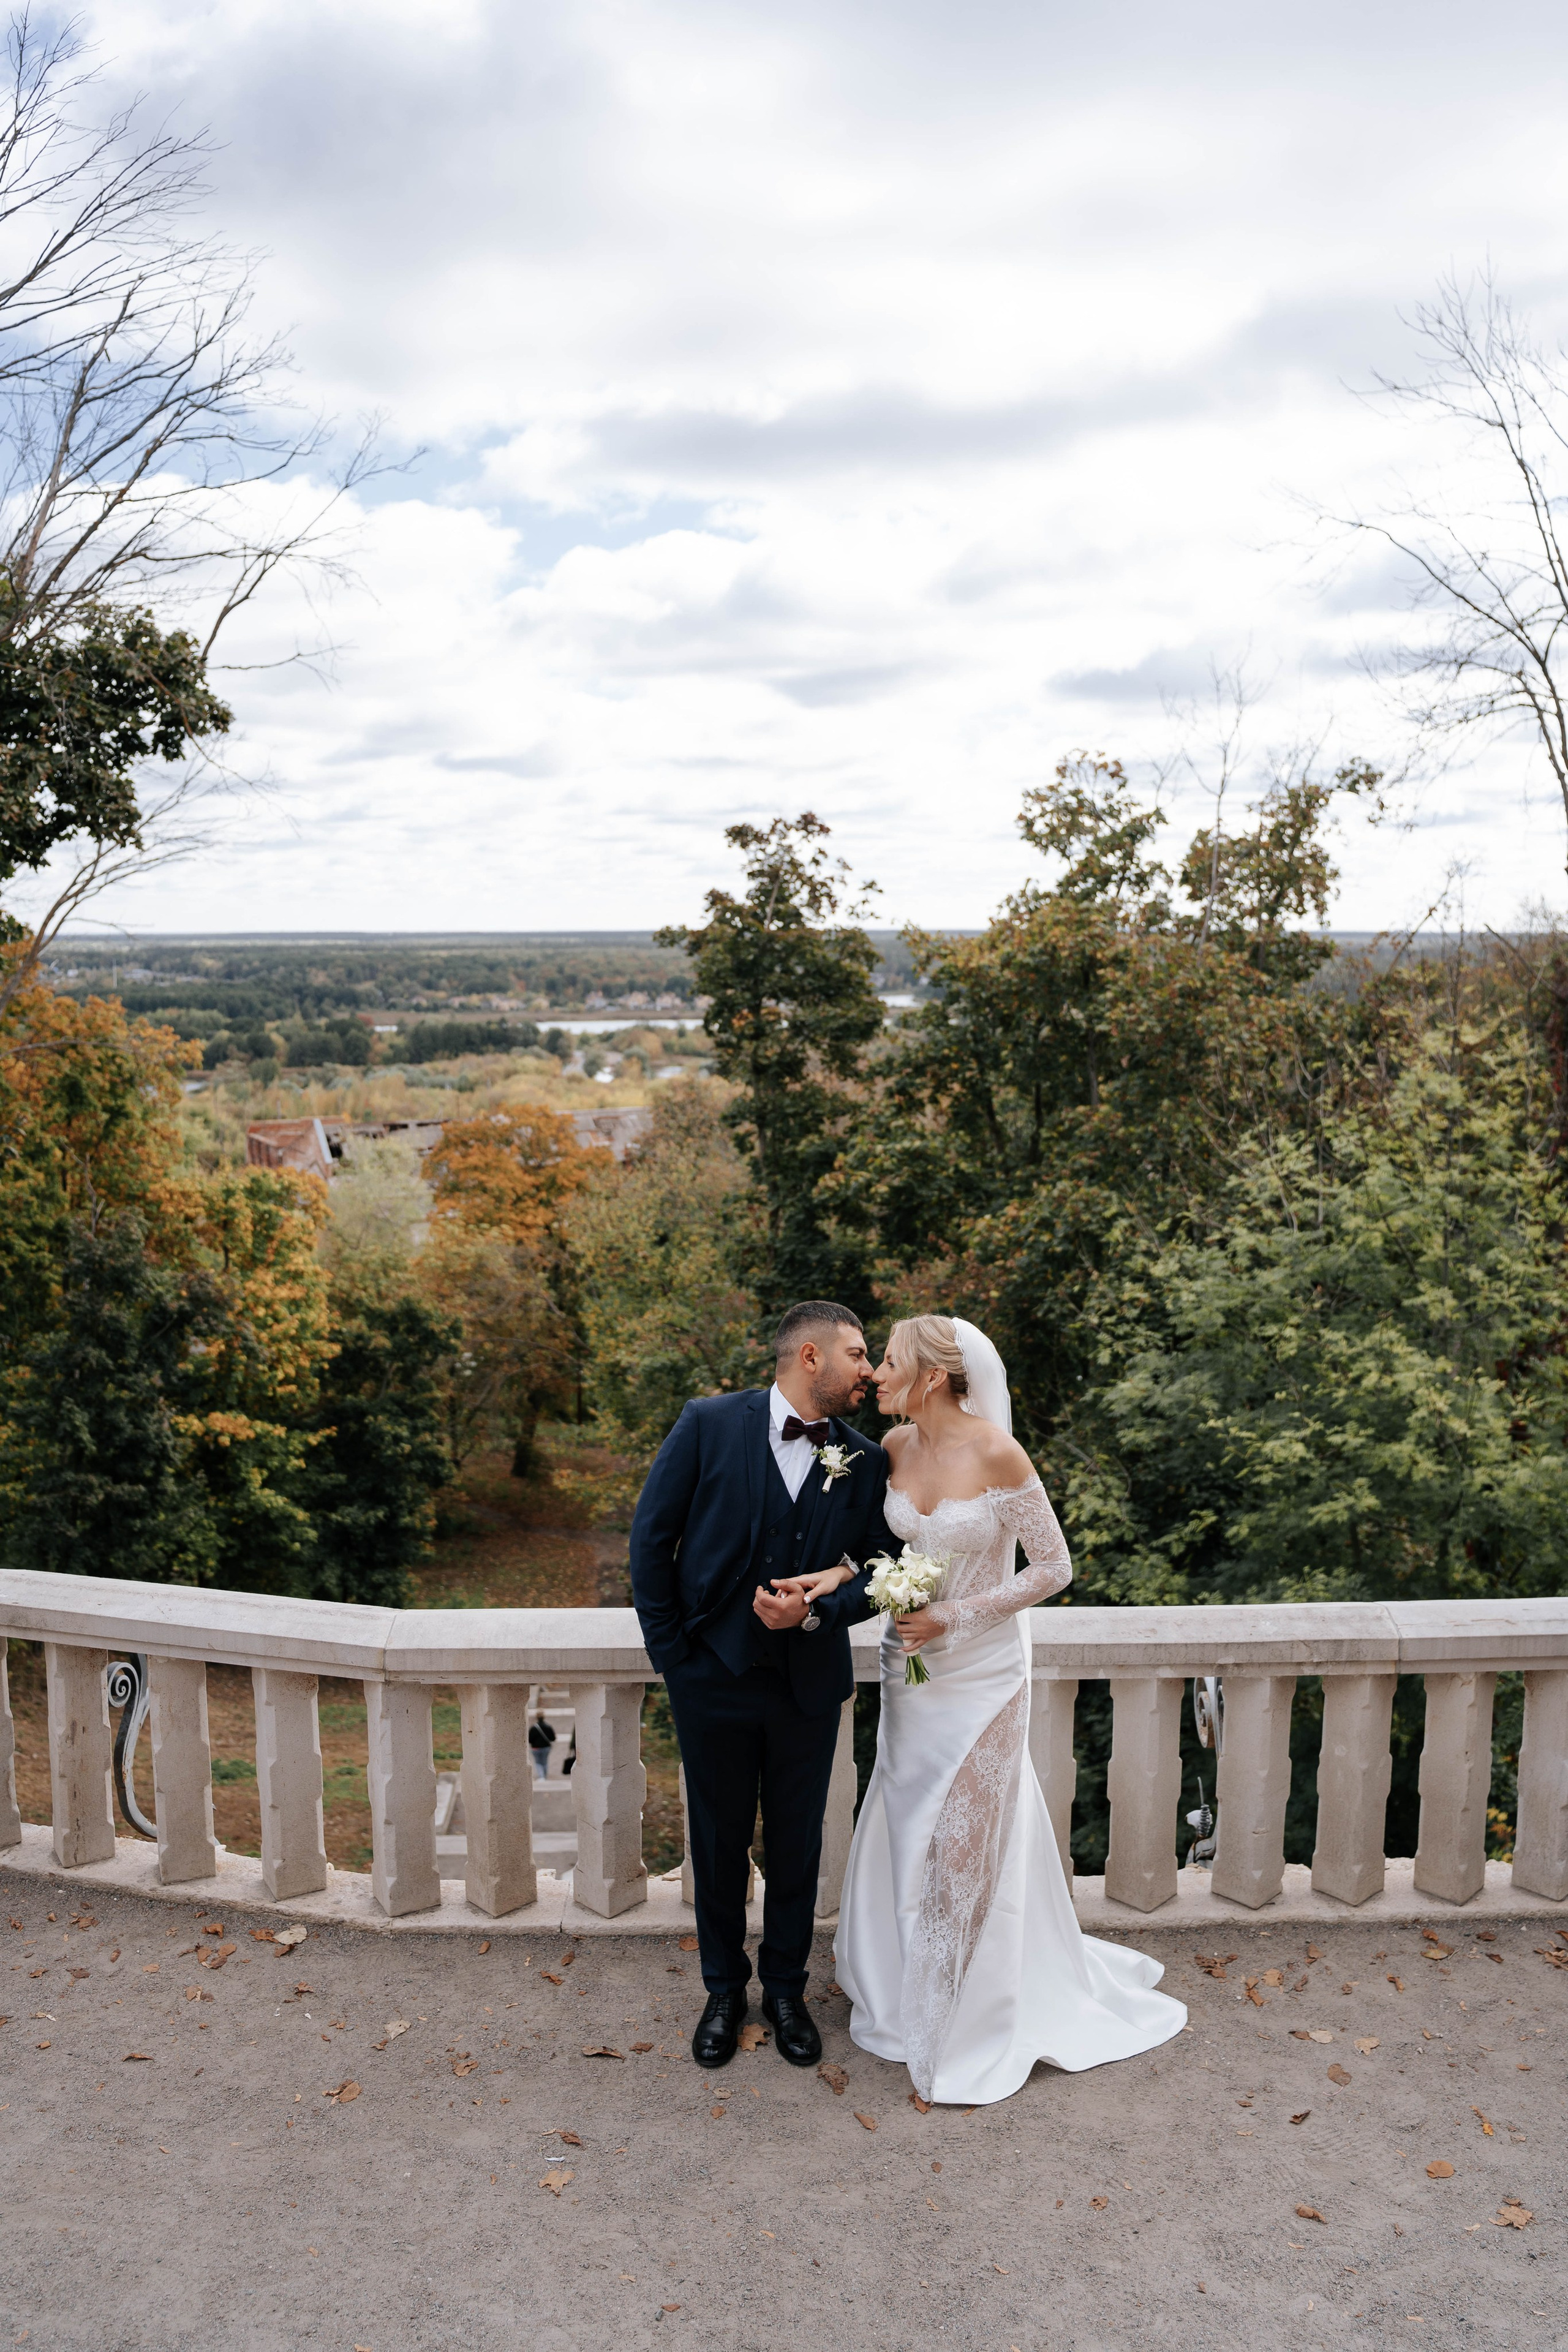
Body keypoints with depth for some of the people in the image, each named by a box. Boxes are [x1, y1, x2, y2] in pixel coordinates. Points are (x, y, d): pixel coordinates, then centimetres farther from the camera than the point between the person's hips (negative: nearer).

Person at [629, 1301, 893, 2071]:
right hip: (713, 1678, -1)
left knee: (796, 1846, 15)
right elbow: (651, 1538, -6)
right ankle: (724, 1991, 36)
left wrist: (817, 1608, -19)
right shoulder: (708, 1424, -11)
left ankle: (786, 1990, 37)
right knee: (718, 1842, 15)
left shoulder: (865, 1461, -4)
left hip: (808, 1683, 2)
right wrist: (670, 1650, -6)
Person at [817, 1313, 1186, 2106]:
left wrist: (953, 1618, -18)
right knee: (907, 1829, 16)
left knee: (966, 1842, 7)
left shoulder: (996, 1453, -22)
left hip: (980, 1673, -5)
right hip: (910, 1666, 5)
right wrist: (840, 1574, -10)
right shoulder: (897, 1445, -4)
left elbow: (1054, 1569, -16)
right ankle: (908, 1993, 38)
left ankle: (972, 2028, 29)